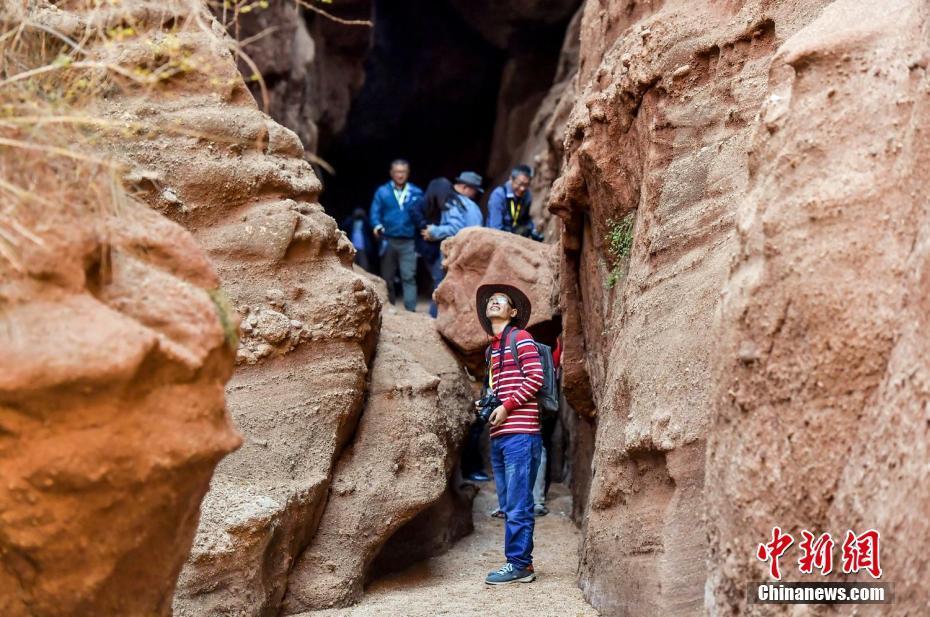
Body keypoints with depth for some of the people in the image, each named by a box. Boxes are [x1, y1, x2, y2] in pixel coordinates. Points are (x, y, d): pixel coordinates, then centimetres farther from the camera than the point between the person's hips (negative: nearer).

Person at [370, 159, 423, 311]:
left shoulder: (416, 193, 6)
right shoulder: (382, 192, 5)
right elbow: (375, 212, 0)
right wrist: (377, 226, -20)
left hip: (408, 242, -1)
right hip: (388, 240, 1)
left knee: (409, 276, -9)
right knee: (387, 277, 11)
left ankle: (410, 309, -12)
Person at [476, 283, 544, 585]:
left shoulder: (520, 337, 0)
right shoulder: (492, 348, 22)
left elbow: (535, 378, -9)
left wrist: (506, 407, -12)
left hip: (520, 433, -8)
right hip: (498, 435, 8)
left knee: (518, 504, -7)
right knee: (508, 505, 8)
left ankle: (518, 563, -4)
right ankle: (522, 564, 12)